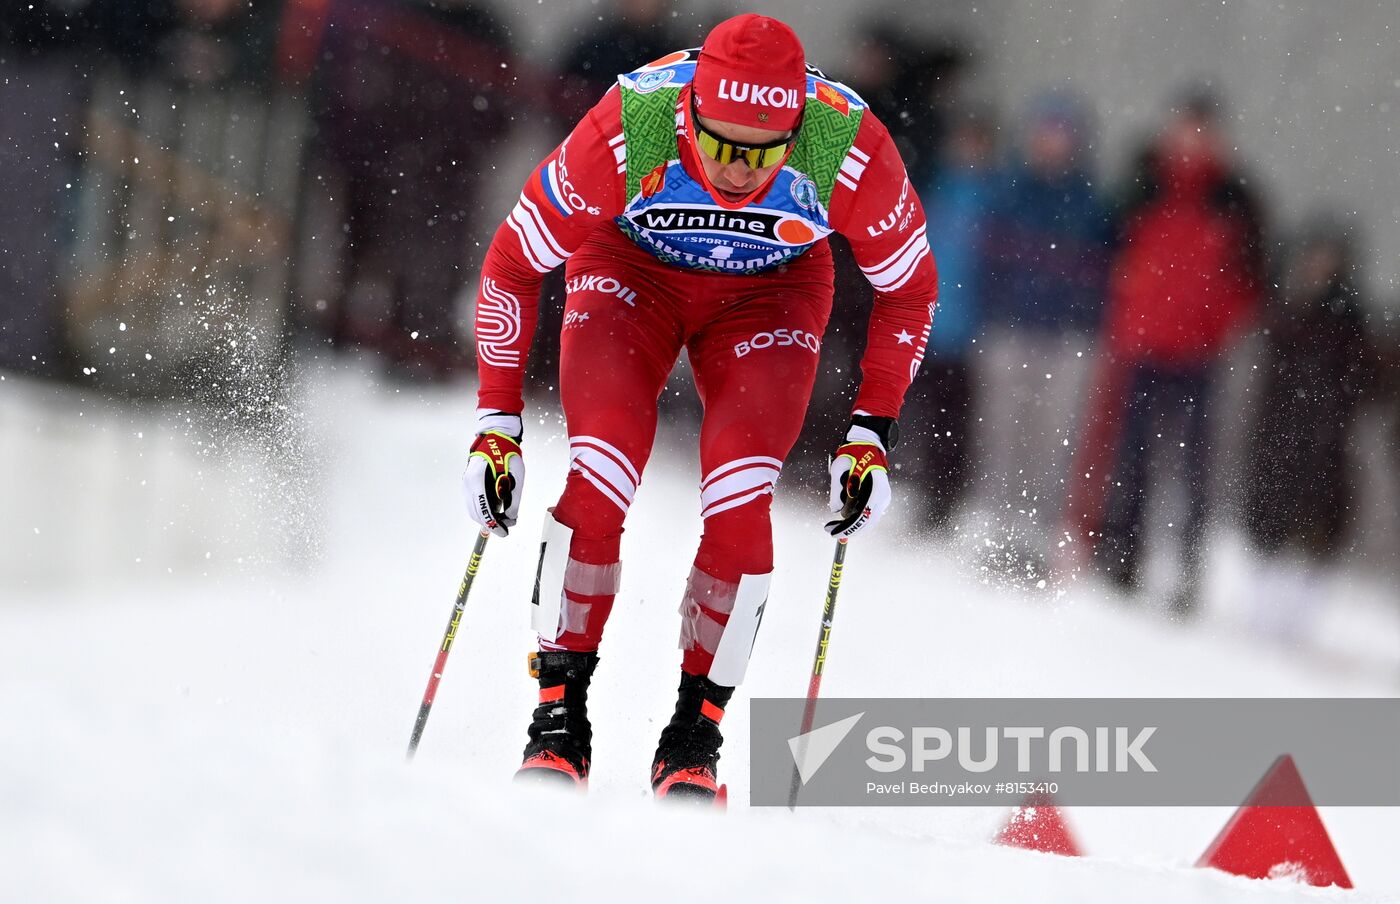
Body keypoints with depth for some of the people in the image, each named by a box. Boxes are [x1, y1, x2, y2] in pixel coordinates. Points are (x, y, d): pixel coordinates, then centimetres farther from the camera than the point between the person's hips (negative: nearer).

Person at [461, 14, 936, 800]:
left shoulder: (853, 150, -33)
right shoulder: (625, 132, -35)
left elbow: (910, 290, -12)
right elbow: (511, 265, -18)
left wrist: (873, 434, -14)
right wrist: (497, 425, -17)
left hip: (770, 292, 1)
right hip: (630, 268, 0)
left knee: (741, 504, -20)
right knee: (600, 482, -21)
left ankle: (696, 732, -5)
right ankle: (560, 716, -7)